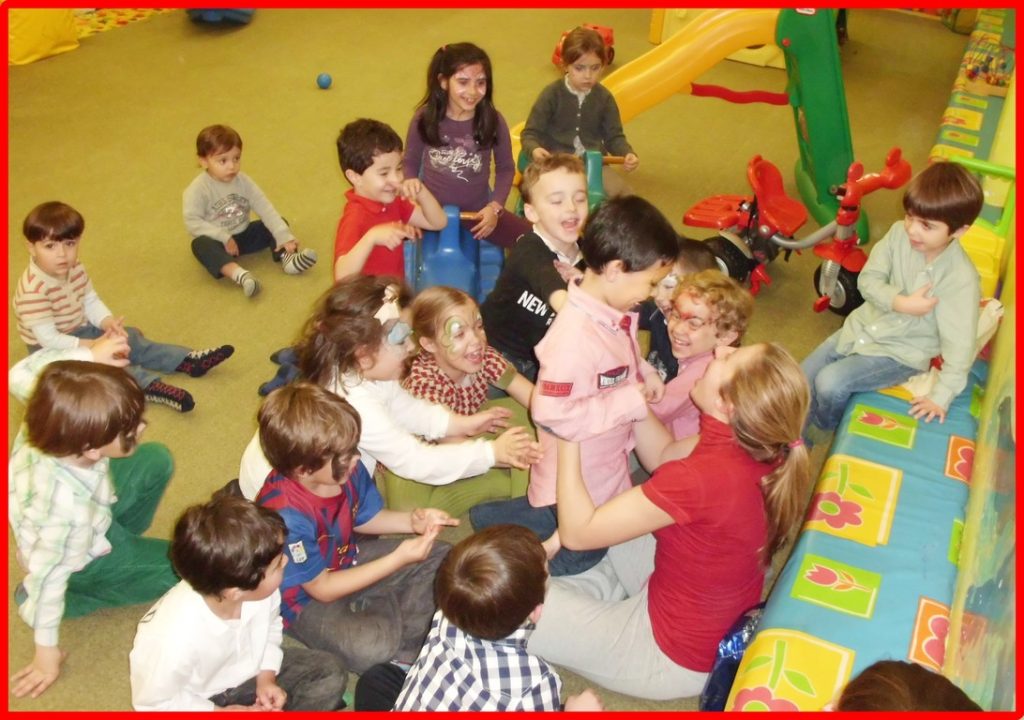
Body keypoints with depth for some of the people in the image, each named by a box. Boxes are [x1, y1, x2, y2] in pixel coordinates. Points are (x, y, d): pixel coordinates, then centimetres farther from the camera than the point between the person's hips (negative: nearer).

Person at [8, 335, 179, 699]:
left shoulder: (53, 416, -34)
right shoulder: (65, 505, -47)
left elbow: (20, 374, -13)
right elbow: (47, 573, -32)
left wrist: (88, 353, -21)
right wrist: (46, 649, -18)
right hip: (84, 558, -6)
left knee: (157, 460, 4)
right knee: (187, 570, 3)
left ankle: (119, 538, 22)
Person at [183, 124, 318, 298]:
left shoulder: (243, 181, -4)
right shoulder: (198, 189, -15)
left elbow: (265, 208, -10)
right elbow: (192, 222, -23)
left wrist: (283, 235, -22)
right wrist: (223, 237, -30)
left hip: (244, 234, 5)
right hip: (217, 240, -5)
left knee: (278, 223, -7)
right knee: (201, 244, -38)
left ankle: (286, 257, -33)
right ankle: (239, 274, -60)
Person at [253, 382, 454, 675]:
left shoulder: (346, 468, -17)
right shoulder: (286, 516, -35)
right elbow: (322, 588, -25)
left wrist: (412, 521, -15)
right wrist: (399, 558, -30)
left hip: (347, 560, 7)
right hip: (306, 599, -7)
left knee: (440, 558, 2)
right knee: (371, 646, -33)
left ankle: (406, 638, -8)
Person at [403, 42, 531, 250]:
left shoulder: (493, 121, -10)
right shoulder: (424, 119, -10)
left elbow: (506, 168, 3)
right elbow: (410, 163, 4)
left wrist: (495, 206, -9)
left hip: (477, 212, 0)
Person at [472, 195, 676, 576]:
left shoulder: (617, 315, -5)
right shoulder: (575, 334, -34)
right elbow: (552, 412, -36)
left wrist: (644, 374, -6)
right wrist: (630, 400, -29)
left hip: (607, 469, 9)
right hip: (577, 483, -9)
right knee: (576, 558, 13)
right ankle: (488, 520, 21)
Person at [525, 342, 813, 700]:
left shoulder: (699, 478, -37)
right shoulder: (761, 446, -15)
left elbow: (576, 532, -25)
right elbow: (665, 455, 3)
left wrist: (568, 434, -19)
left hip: (674, 655, -8)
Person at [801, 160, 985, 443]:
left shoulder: (961, 278, -27)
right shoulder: (899, 233, -14)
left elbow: (959, 343, -22)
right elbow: (868, 280, -10)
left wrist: (942, 396, -19)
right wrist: (902, 303, -27)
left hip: (901, 353, -5)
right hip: (861, 327, 5)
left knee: (829, 383, -21)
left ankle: (825, 426, 14)